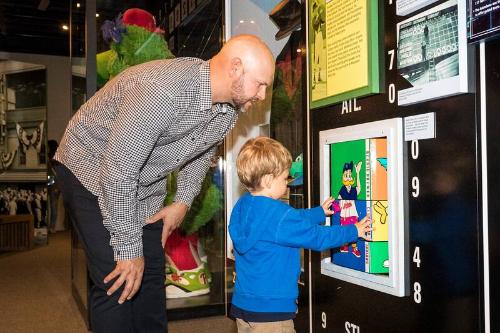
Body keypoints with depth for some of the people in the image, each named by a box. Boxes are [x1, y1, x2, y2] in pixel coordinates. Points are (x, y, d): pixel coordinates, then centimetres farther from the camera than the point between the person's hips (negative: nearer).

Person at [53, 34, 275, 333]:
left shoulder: (230, 107, -10)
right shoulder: (162, 90, -36)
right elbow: (118, 171, -33)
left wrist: (183, 202, 1)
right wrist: (129, 249, -25)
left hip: (144, 184, 7)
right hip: (92, 171, -7)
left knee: (152, 273, 7)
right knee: (119, 284, -12)